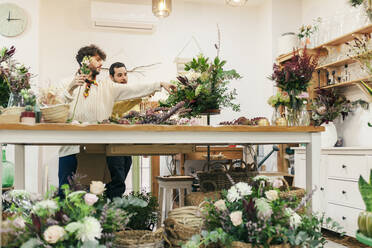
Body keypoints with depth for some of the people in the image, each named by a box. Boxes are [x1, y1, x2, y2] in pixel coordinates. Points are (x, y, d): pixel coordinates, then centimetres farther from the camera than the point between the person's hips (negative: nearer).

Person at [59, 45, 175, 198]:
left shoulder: (106, 87, 16)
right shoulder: (66, 84, 9)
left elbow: (133, 90, 10)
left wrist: (160, 85, 5)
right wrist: (70, 88, -17)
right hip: (72, 149, -2)